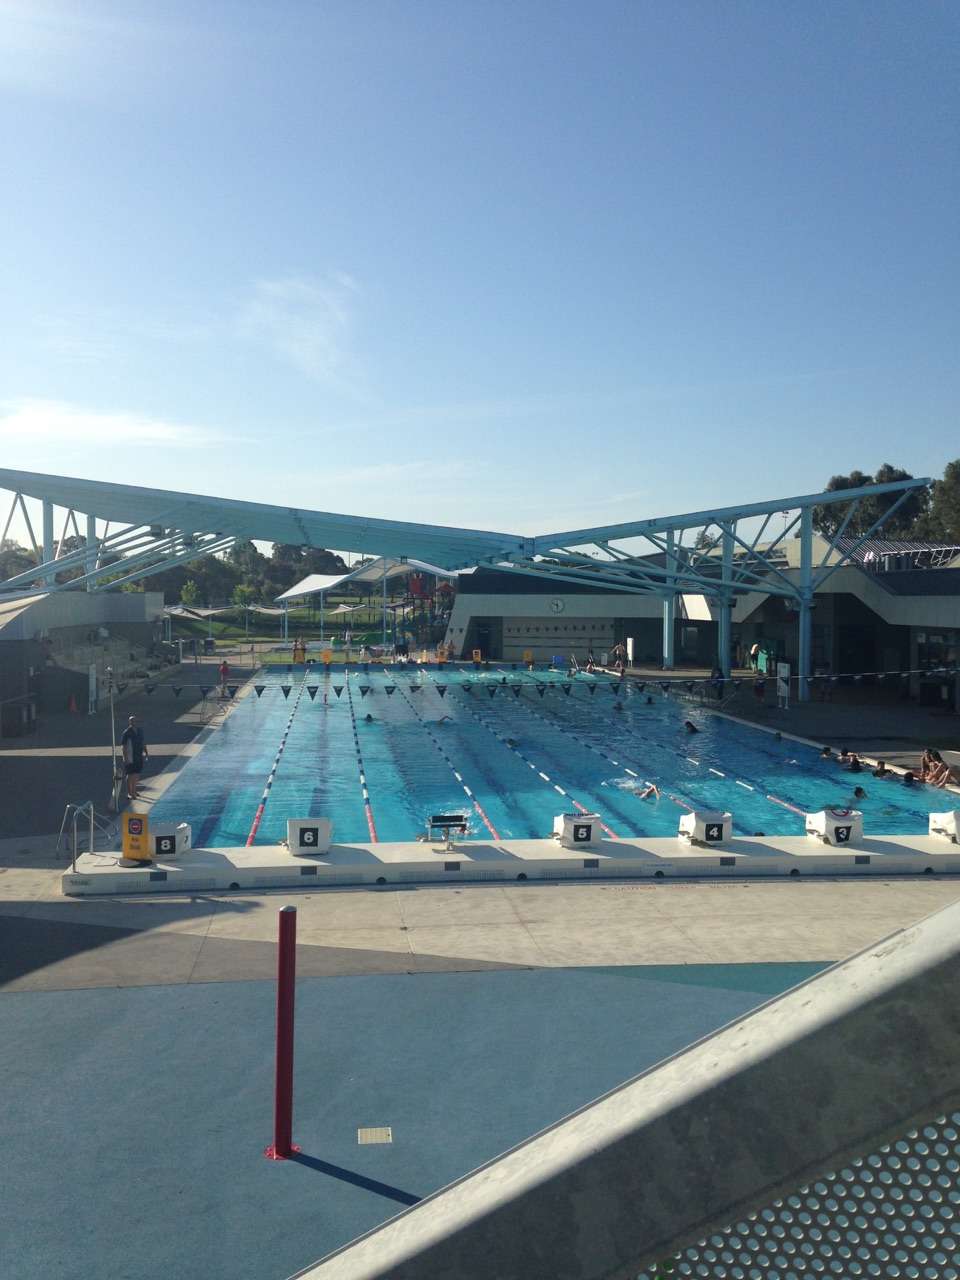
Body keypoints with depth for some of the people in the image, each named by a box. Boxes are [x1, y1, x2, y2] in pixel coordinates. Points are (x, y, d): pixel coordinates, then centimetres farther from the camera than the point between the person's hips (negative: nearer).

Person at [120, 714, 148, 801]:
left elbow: (143, 743, 17)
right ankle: (129, 793, 7)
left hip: (139, 756, 6)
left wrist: (146, 753, 16)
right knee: (130, 775, 0)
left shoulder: (140, 731, 7)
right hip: (130, 757, -6)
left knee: (137, 774, 12)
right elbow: (123, 746, -13)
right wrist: (125, 757, -19)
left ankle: (134, 791, 24)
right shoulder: (126, 733, -12)